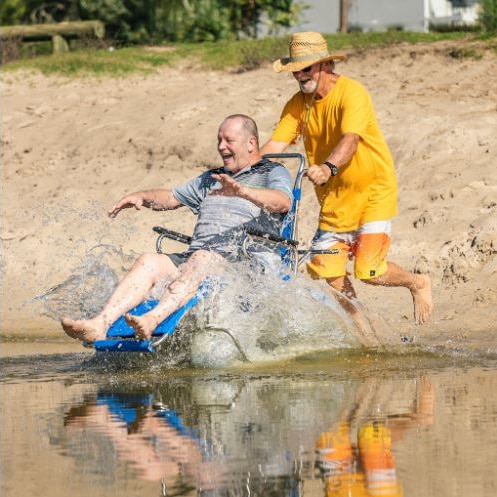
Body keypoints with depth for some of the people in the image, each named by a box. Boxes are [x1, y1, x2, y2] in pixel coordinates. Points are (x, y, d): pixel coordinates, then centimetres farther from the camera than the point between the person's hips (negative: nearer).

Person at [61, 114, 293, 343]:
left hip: (246, 260, -6)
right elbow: (172, 198, 38)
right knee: (148, 261, -20)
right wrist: (142, 197, 15)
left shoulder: (273, 173, 8)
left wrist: (243, 191, -32)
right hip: (194, 258, 6)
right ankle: (100, 324, -39)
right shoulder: (211, 179, 33)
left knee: (201, 260, -38)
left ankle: (152, 319, -60)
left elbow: (284, 203, -14)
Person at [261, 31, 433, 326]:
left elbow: (350, 139, -36)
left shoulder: (351, 93, -20)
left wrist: (329, 167, -55)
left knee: (369, 271, -14)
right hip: (334, 196, 6)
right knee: (328, 269, 0)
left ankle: (418, 283, 17)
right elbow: (276, 144, -10)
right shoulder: (298, 104, -1)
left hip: (373, 189, -6)